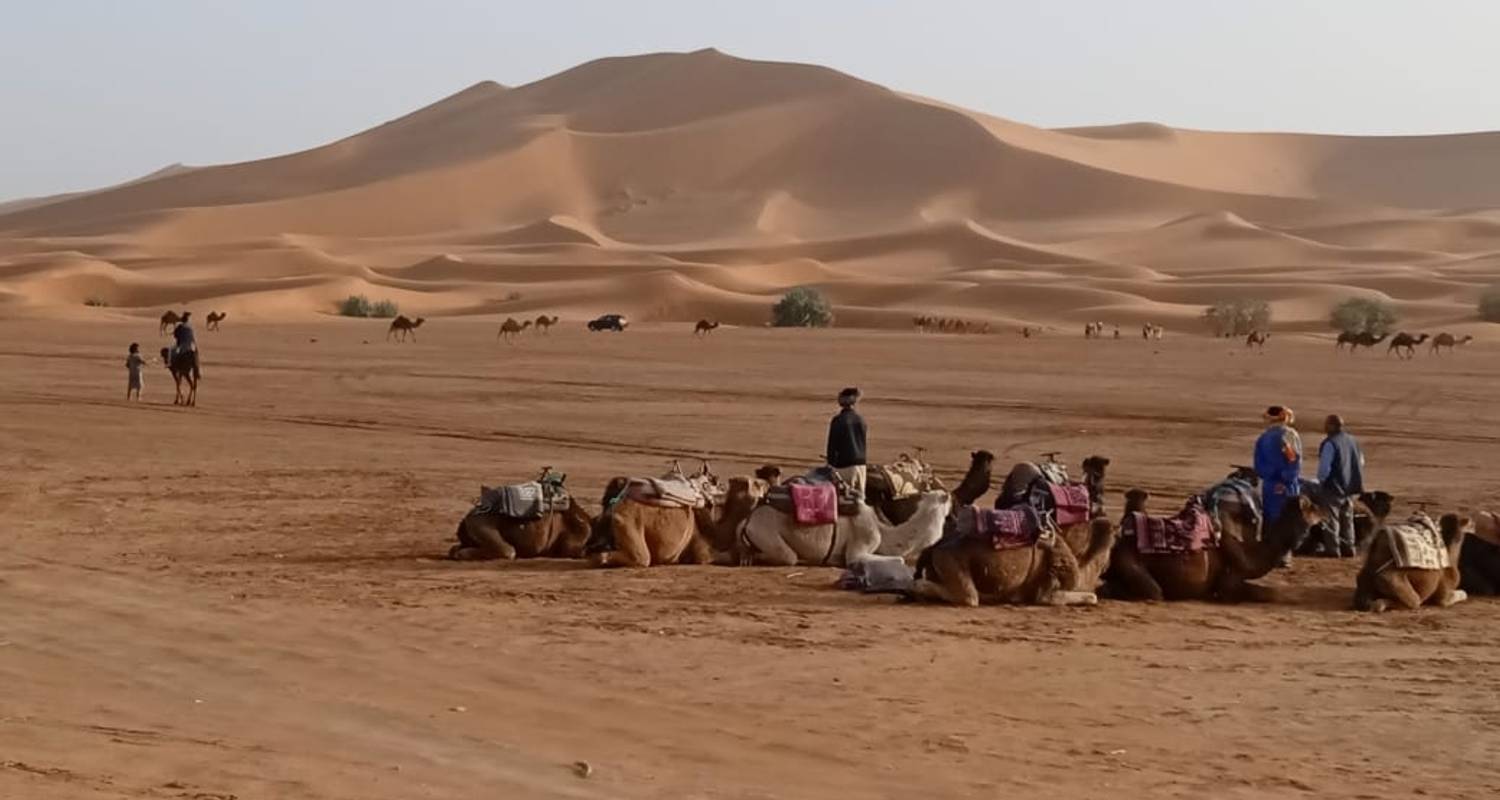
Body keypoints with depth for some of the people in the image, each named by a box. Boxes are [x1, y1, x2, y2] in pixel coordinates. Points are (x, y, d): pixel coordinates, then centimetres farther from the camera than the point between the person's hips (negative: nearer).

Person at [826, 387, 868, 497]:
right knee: (859, 495, 7)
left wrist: (831, 464, -1)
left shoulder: (838, 421, -9)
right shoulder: (860, 420, 8)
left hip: (844, 464, -5)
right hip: (860, 462, 5)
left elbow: (832, 445, -8)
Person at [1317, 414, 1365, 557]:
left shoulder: (1330, 444, -17)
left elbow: (1324, 467, -18)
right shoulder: (1353, 442, 9)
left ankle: (1332, 548, -3)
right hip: (1350, 488, 8)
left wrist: (1321, 480, 0)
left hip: (1334, 488, -8)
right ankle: (1348, 548, 18)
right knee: (1347, 519, 15)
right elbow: (1361, 463, 16)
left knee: (1332, 519, -2)